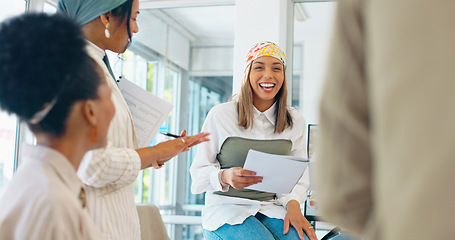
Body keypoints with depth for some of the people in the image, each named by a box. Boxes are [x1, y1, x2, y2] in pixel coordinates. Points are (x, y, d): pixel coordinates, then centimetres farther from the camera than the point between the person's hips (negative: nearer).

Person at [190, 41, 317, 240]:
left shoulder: (295, 121, 9)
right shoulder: (220, 115, -1)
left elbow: (298, 175, 8)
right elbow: (199, 173, -2)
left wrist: (293, 204, -13)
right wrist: (224, 177, -24)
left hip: (272, 208, 3)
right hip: (227, 207, -3)